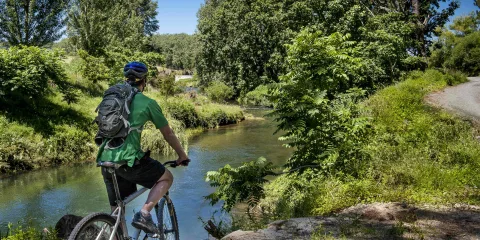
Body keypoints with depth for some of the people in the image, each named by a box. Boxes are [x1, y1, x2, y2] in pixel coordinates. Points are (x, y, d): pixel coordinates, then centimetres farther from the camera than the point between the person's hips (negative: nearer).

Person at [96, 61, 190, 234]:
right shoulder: (148, 102, -1)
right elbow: (168, 134, 7)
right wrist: (182, 155, 21)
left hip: (105, 160, 6)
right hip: (128, 160, -6)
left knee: (117, 210, 17)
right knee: (166, 178, 15)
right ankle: (143, 215, -1)